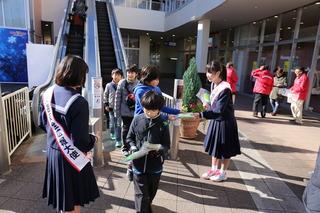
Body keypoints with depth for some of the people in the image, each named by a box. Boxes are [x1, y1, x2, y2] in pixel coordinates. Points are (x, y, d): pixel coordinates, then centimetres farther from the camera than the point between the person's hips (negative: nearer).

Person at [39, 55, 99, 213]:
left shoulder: (48, 93, -4)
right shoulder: (78, 102, -28)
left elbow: (43, 124, 9)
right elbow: (80, 140, -26)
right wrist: (93, 139, -6)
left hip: (52, 151, 7)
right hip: (71, 157, -7)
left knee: (62, 195, 28)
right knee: (73, 200, 16)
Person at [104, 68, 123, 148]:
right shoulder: (108, 85, -1)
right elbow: (105, 95, 9)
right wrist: (106, 105, 4)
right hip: (111, 108, 2)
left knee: (118, 124, -3)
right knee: (112, 123, 14)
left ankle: (118, 140, 5)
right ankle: (112, 134, 43)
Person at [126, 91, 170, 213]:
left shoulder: (163, 124, -9)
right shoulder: (137, 120, -7)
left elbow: (166, 145, -5)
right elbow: (129, 138, 4)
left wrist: (159, 149, -24)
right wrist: (133, 147, -14)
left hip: (155, 165, 1)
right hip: (139, 163, -1)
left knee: (151, 192, 23)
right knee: (141, 194, 4)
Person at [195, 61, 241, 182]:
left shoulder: (225, 89, -25)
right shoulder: (214, 85, 0)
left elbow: (219, 110, -28)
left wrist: (202, 115, -33)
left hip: (225, 123, -8)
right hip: (215, 121, 8)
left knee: (225, 150, 10)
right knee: (213, 146, 18)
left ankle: (223, 173, 28)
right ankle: (213, 169, 35)